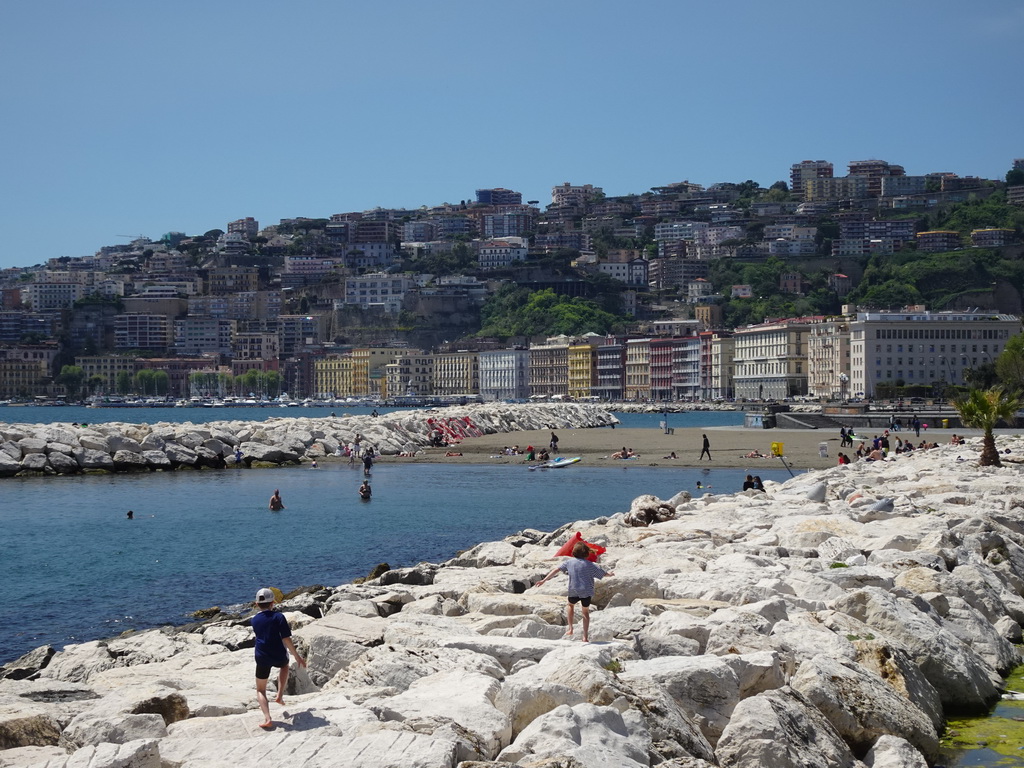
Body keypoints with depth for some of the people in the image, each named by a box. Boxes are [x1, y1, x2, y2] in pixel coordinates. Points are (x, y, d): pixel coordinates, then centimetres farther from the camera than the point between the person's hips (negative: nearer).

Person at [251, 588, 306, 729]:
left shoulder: (254, 620, 4)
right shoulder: (278, 617, -8)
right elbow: (286, 639, -12)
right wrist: (297, 656, -6)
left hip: (262, 658, 1)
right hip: (279, 656, -1)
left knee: (260, 690, 12)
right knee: (285, 665, 37)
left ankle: (267, 718, -9)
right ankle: (280, 695, 25)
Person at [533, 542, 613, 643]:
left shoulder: (569, 562, -2)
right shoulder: (590, 565, -3)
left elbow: (556, 569, -6)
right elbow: (603, 574, 6)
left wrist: (544, 580, -5)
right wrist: (609, 574, 30)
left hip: (574, 592, 1)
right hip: (587, 592, -1)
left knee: (571, 605, 32)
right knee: (586, 612, 18)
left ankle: (570, 629, 24)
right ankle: (585, 637, 16)